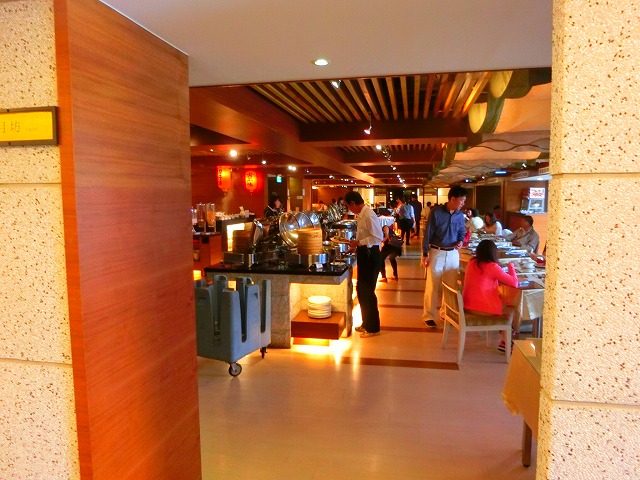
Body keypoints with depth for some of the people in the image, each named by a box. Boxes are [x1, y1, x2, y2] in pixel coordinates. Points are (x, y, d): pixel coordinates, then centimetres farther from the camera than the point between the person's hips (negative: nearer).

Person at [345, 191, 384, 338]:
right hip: (364, 254, 10)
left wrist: (359, 242, -19)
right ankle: (366, 323, 32)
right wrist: (356, 245, 14)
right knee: (361, 290, 17)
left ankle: (373, 327, 14)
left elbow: (377, 237, -24)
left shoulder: (368, 215, -19)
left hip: (370, 255, -10)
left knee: (368, 291, -1)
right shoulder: (361, 214, 10)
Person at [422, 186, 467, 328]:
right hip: (437, 253, -4)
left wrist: (460, 241, -8)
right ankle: (428, 316, 11)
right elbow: (428, 233, -9)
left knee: (451, 285, 12)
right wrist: (425, 254, -10)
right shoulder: (436, 212, -12)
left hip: (453, 254, 5)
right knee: (432, 285, 1)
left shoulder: (460, 215, 1)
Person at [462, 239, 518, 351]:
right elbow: (514, 283, -10)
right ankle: (504, 342, 20)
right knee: (510, 310, 16)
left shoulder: (472, 262, 4)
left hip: (467, 305, 7)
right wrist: (511, 267, 6)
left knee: (504, 303, 26)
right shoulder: (493, 266, -16)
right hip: (482, 308, -7)